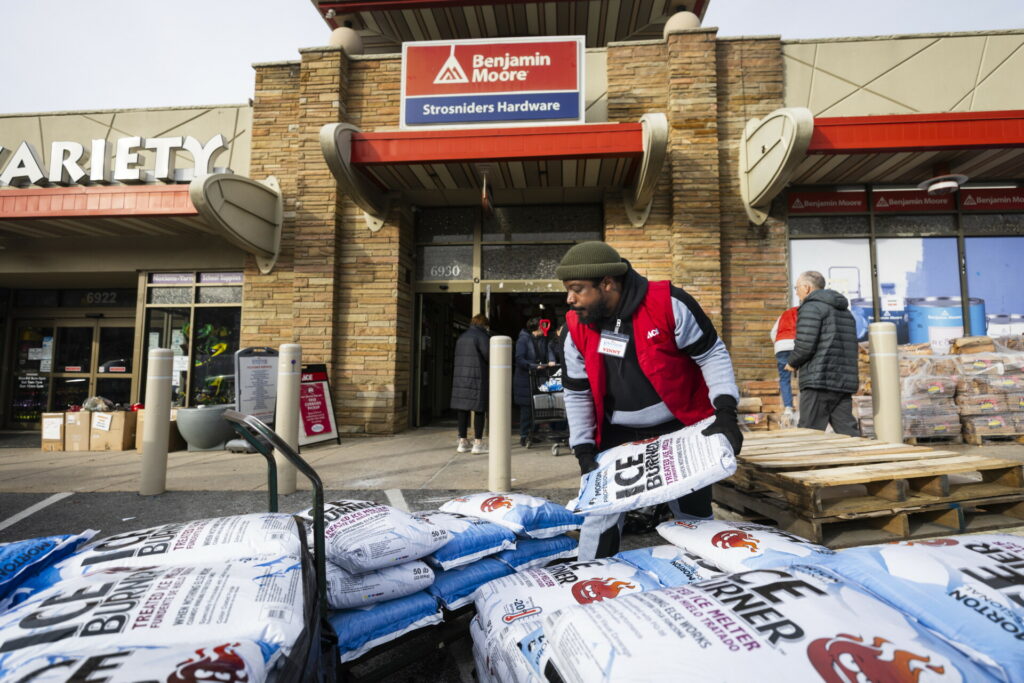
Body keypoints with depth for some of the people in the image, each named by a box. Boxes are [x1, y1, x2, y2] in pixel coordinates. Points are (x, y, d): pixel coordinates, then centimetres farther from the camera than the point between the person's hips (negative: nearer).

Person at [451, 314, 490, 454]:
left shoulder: (461, 337, 16)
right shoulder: (482, 336, -7)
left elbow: (458, 358, 18)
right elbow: (488, 356, -13)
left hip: (460, 378, 7)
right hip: (477, 378, -6)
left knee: (463, 410, 9)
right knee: (479, 411, 1)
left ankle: (462, 442, 13)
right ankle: (477, 444, 2)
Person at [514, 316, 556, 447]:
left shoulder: (542, 340, 9)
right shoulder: (523, 340, -12)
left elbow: (548, 351, 0)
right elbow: (519, 360, -19)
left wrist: (551, 361, -21)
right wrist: (535, 366, -26)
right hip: (524, 379, -6)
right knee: (526, 407, -3)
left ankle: (532, 433, 21)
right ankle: (523, 436, 5)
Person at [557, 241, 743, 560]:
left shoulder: (668, 304, -18)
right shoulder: (577, 329, -6)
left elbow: (712, 355, -10)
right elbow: (577, 393, 2)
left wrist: (725, 411, -19)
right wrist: (585, 451, -2)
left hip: (682, 431, -2)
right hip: (618, 438, 3)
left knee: (693, 518, 11)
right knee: (600, 516, 5)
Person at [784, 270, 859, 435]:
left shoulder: (811, 308, -5)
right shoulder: (846, 311, 24)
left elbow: (805, 345, -16)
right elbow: (850, 349, 23)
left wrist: (792, 363, 2)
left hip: (819, 381, -8)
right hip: (845, 382, 8)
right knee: (848, 433, 8)